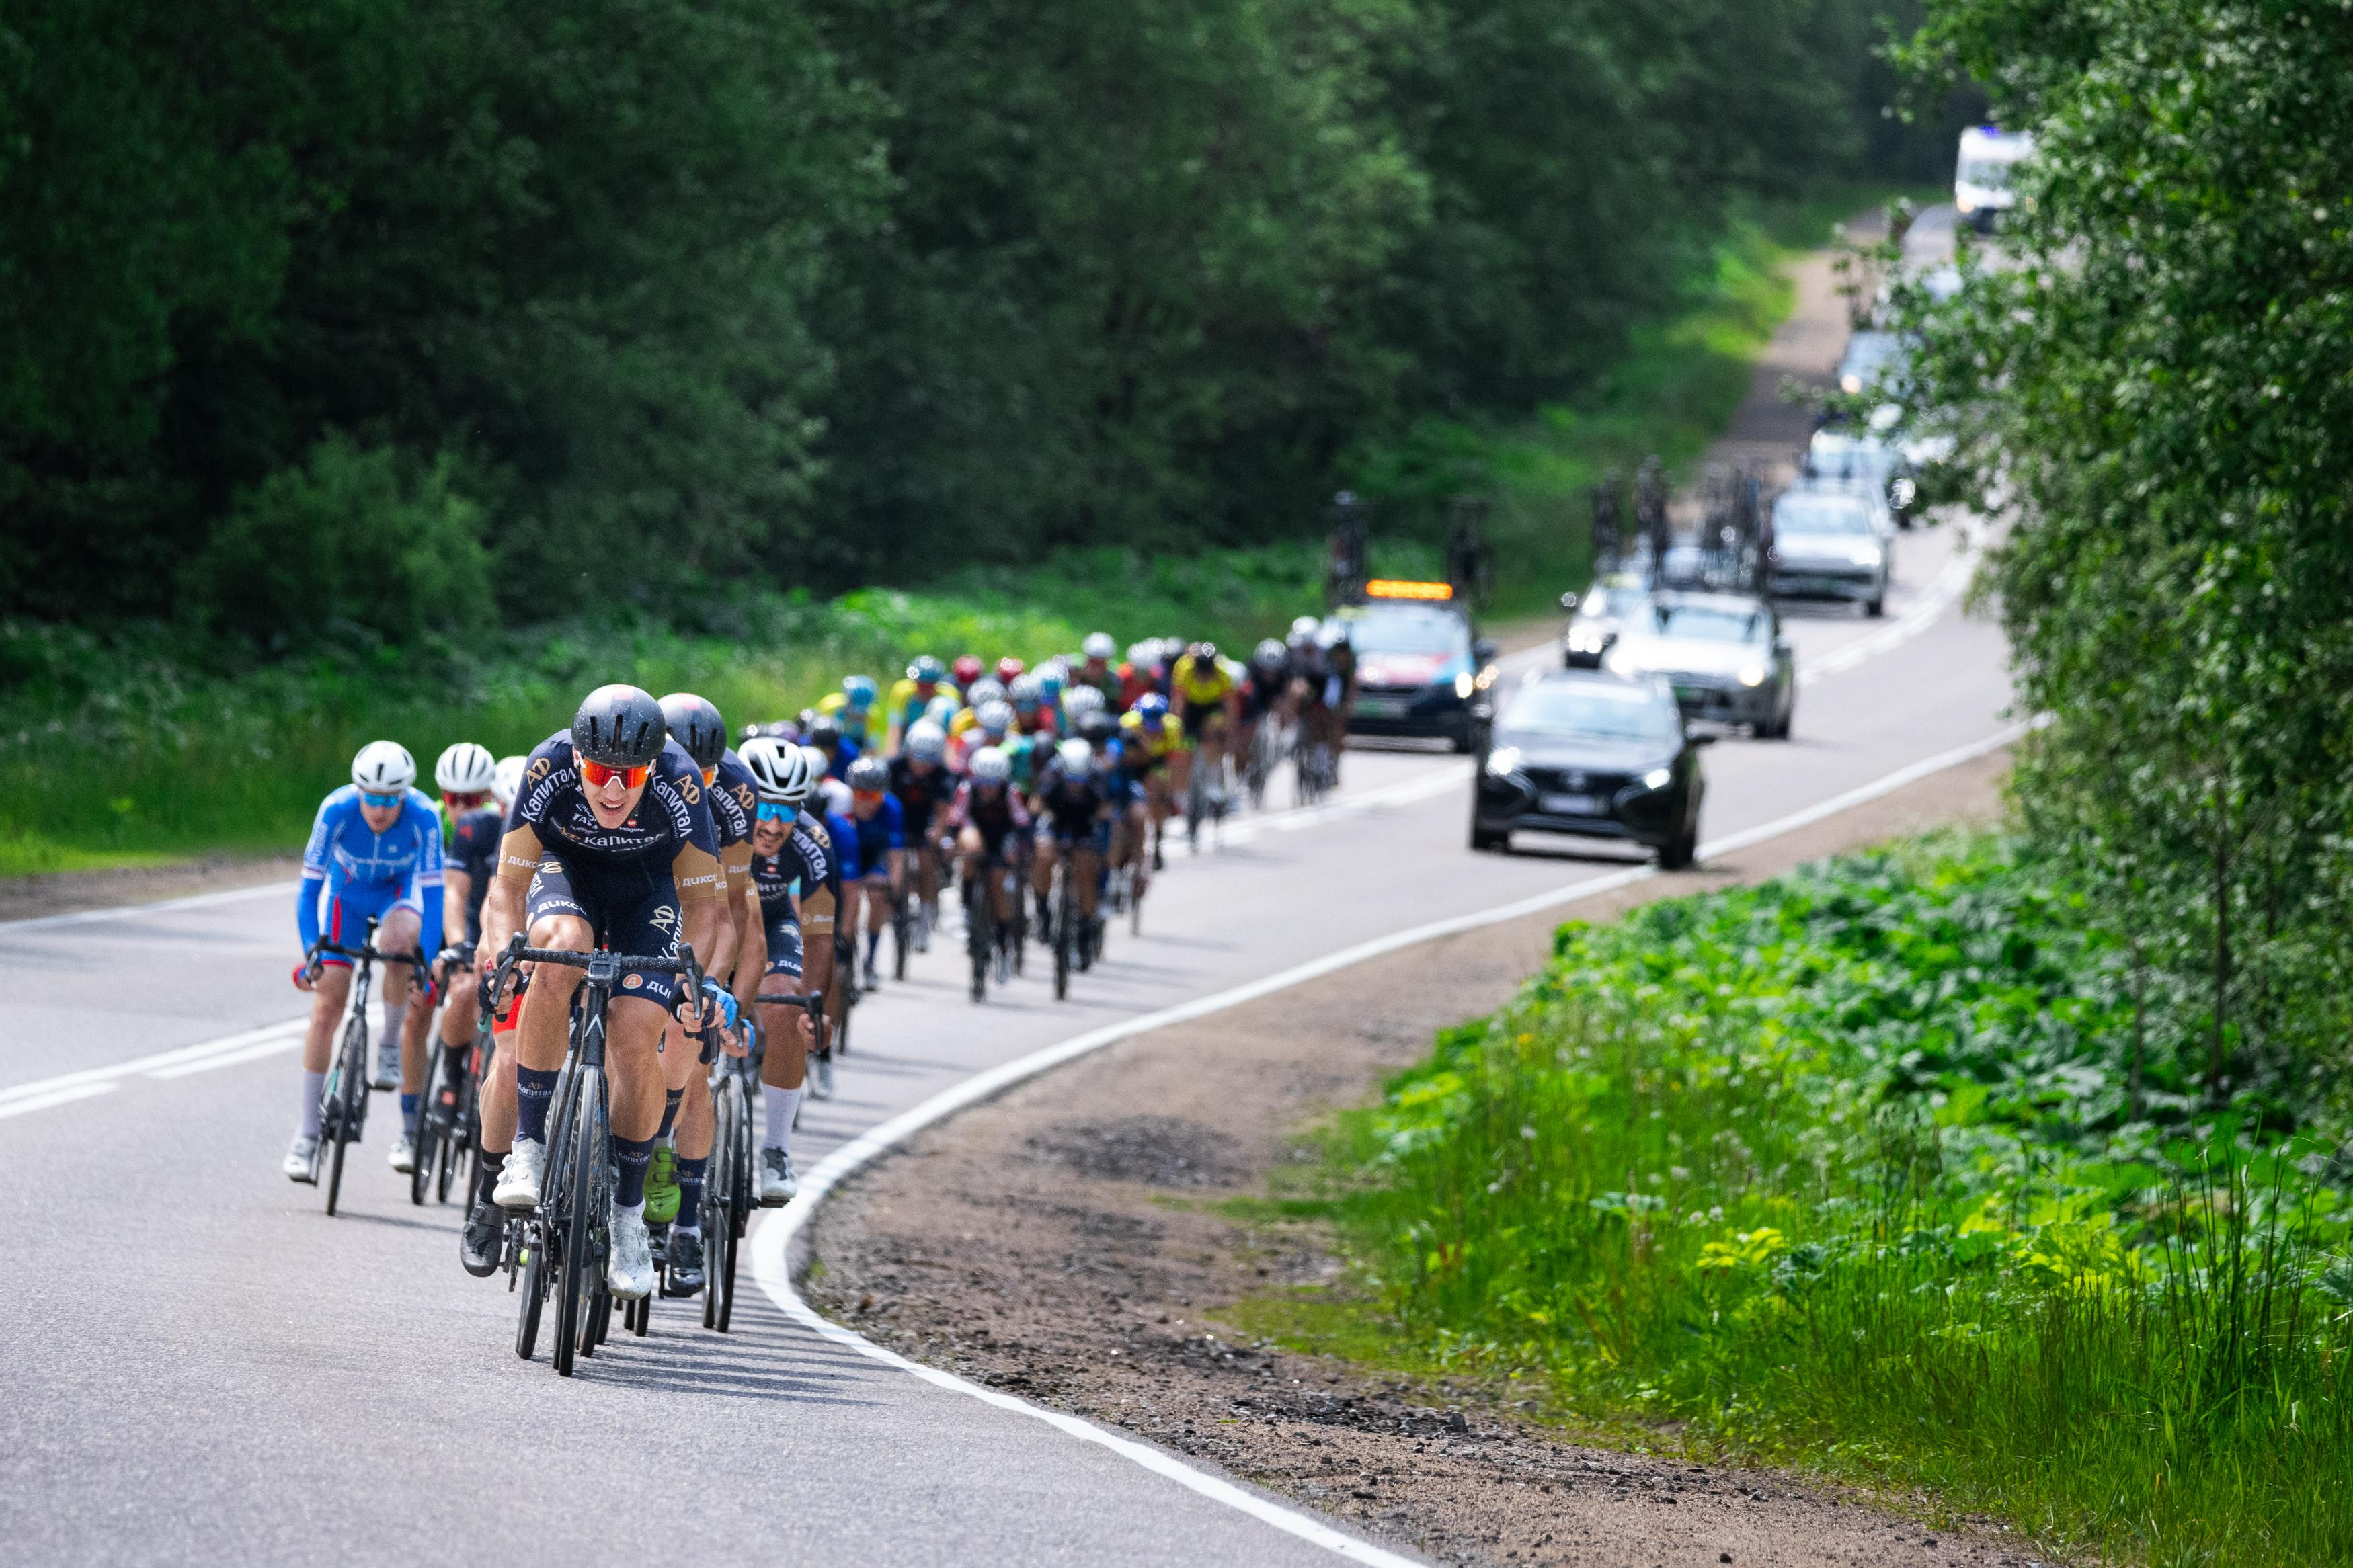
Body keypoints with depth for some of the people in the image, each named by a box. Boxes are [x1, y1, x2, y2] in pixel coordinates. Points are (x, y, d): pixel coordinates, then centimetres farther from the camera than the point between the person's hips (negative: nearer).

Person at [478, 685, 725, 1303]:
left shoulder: (679, 784, -32)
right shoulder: (549, 770, -32)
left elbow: (703, 901, -21)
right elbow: (508, 884, -25)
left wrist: (696, 973, -38)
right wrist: (499, 950, -43)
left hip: (649, 886, 0)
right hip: (567, 868, 0)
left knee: (634, 1037, -17)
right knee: (561, 950, -35)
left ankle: (628, 1215, 3)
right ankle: (529, 1148, -26)